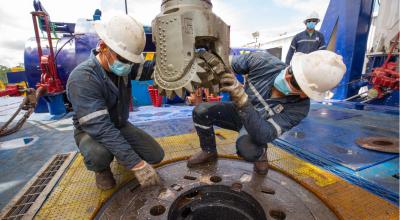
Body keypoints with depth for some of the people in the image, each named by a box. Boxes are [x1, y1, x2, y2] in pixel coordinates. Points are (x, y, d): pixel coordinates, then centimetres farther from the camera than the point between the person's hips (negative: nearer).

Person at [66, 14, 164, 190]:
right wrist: (136, 164, -40)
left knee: (156, 155, -6)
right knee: (98, 155, -38)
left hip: (120, 126, 5)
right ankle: (102, 169, 0)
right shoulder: (82, 78, -32)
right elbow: (101, 128, -38)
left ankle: (120, 152, 23)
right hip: (91, 130, -4)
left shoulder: (121, 65, -11)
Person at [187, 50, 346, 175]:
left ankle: (260, 154, 5)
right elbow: (230, 64, -15)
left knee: (247, 148, -38)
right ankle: (209, 152, 10)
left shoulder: (299, 107, -32)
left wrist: (242, 99, -57)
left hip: (258, 126, -3)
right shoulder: (265, 62, -28)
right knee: (201, 112, -17)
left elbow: (263, 135, -43)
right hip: (238, 112, 3)